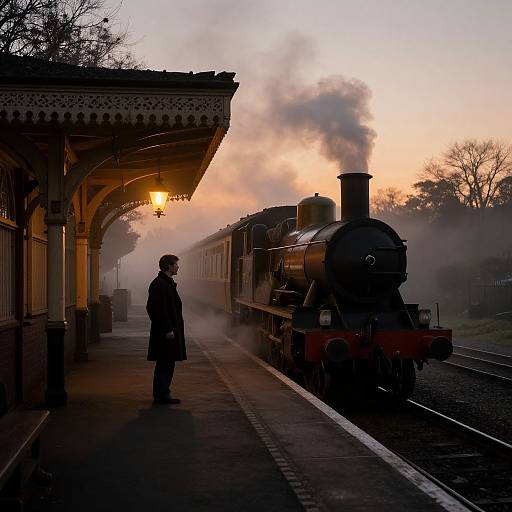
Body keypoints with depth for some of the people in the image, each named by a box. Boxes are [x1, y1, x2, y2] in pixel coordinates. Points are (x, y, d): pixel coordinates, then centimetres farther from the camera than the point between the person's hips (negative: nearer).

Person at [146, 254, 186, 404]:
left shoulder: (167, 283, 16)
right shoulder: (159, 284, -16)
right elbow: (160, 309, -22)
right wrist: (168, 329, -21)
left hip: (168, 330, 11)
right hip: (165, 332, -11)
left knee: (167, 364, 13)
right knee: (164, 364, -5)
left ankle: (162, 394, 19)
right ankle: (161, 395, 0)